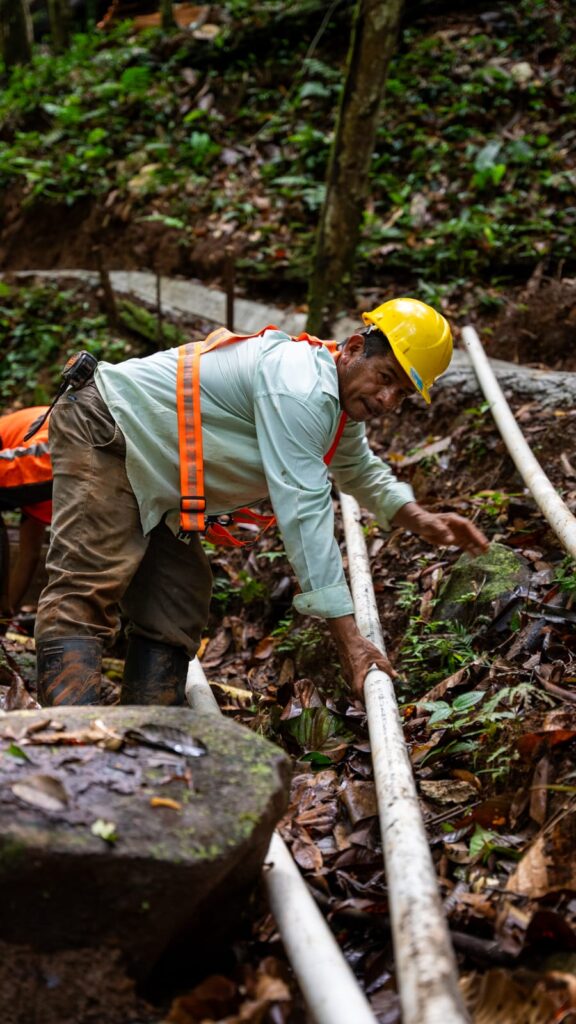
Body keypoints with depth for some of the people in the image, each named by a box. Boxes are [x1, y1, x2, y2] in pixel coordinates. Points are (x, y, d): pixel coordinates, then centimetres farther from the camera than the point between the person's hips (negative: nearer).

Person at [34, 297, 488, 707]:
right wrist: (348, 637, -30)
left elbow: (363, 472, 28)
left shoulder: (343, 403, 7)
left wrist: (421, 520, 9)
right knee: (86, 597, -22)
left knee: (174, 614, 7)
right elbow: (304, 512, -31)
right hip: (103, 434, -11)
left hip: (154, 486, 11)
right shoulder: (301, 388, -26)